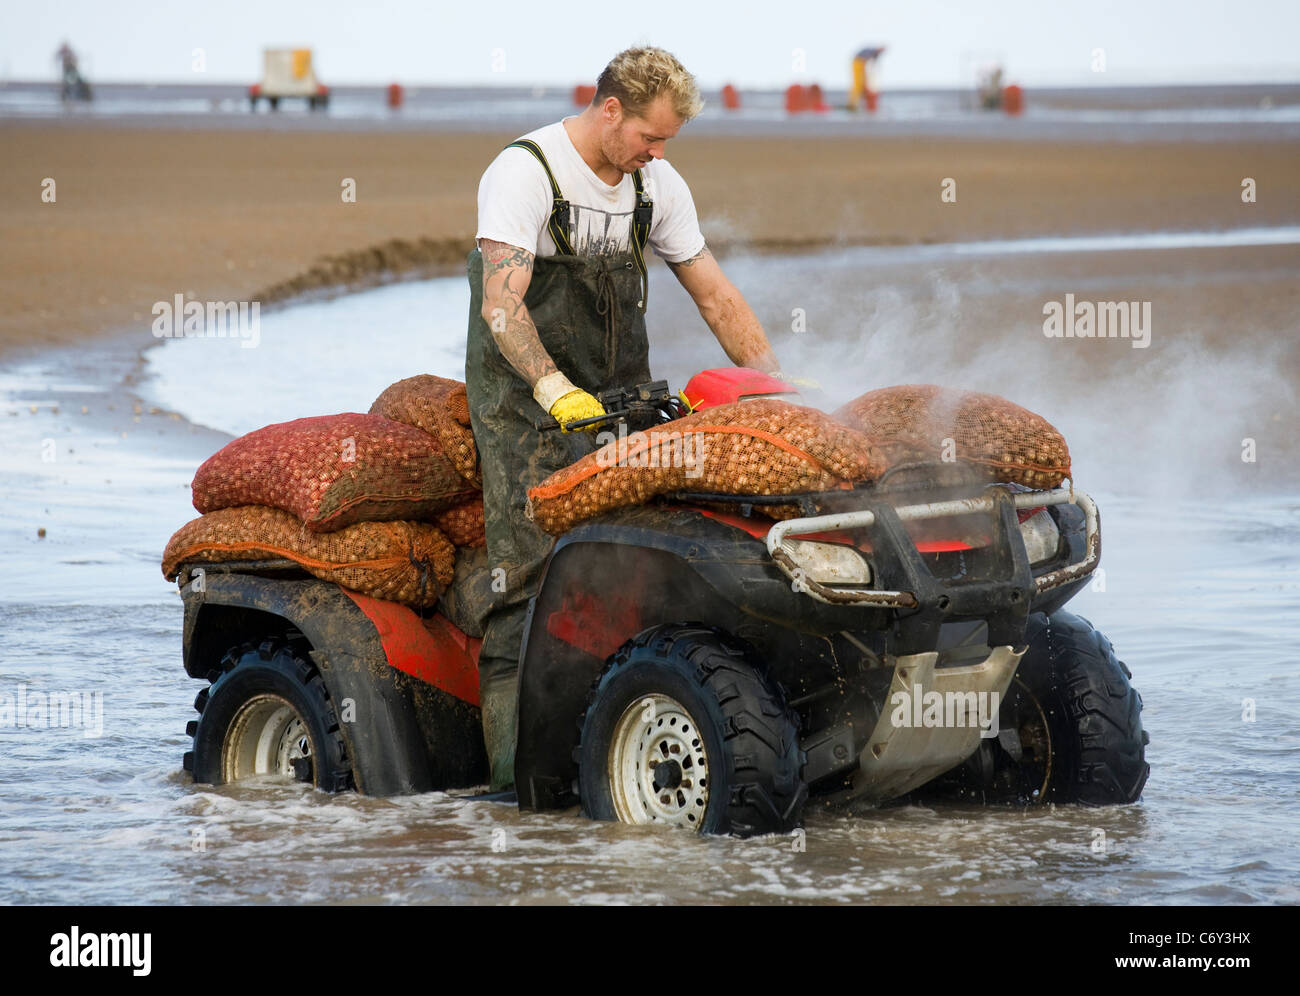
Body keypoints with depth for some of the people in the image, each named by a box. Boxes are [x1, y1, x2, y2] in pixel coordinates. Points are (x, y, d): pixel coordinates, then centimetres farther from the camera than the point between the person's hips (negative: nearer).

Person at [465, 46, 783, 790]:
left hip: (621, 395, 6)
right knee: (530, 569, -14)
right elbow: (500, 305, -23)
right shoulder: (524, 172, -12)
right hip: (525, 400, -6)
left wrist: (779, 386, 4)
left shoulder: (658, 185, 8)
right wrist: (553, 387, -37)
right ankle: (514, 750, -15)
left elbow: (716, 296, 14)